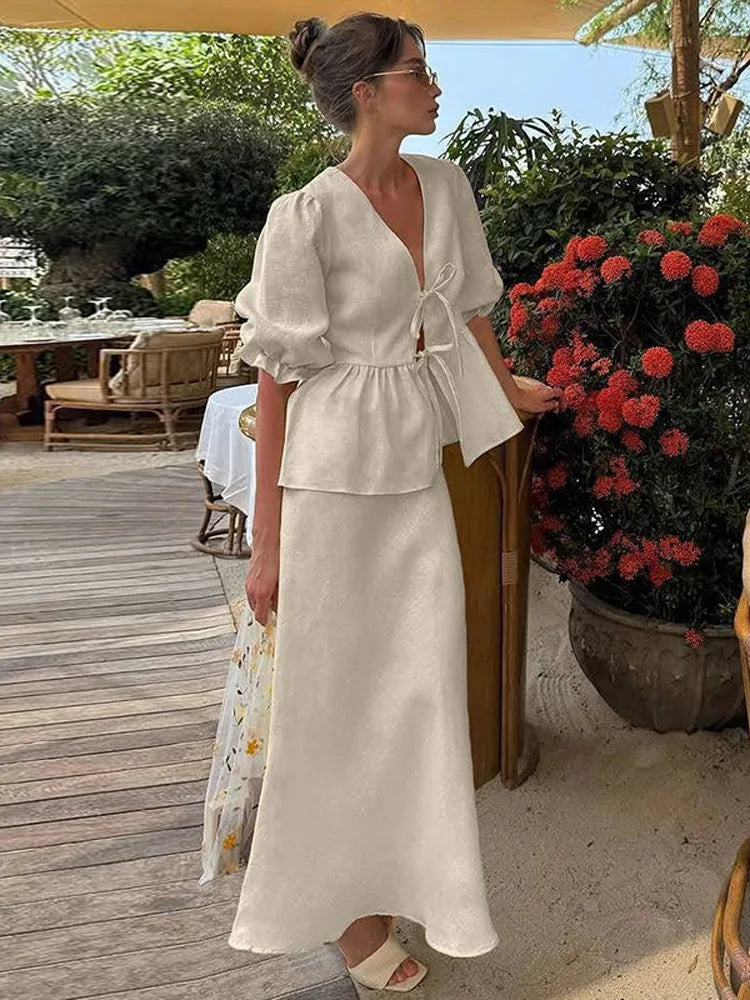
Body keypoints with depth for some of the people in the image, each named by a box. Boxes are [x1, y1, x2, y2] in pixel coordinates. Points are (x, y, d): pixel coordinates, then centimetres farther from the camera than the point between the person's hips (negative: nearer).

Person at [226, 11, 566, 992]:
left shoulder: (445, 184, 7)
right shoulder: (306, 217, -11)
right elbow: (279, 377, -11)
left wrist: (506, 388, 36)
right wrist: (267, 541, -11)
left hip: (420, 470, 6)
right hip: (334, 476, -6)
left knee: (423, 685, 10)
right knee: (333, 696, 7)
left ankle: (387, 884, 31)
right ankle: (341, 905, 28)